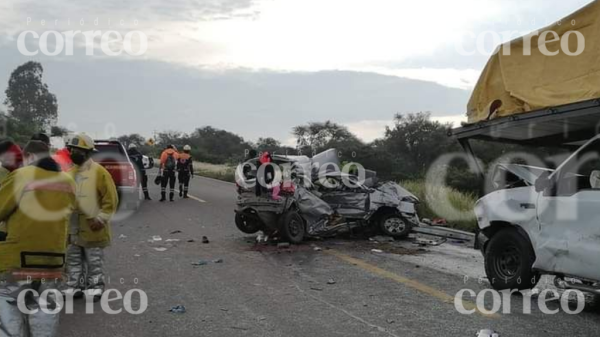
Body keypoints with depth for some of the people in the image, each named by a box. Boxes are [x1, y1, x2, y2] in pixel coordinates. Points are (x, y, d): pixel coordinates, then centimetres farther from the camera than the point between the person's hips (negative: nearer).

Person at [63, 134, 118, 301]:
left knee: (94, 261, 5)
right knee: (73, 260, 15)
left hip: (92, 227, -7)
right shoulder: (70, 172, 10)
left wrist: (101, 218, -17)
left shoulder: (99, 172, -11)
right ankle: (74, 286, 27)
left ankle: (95, 288, 16)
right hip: (72, 227, 7)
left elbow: (111, 199, -12)